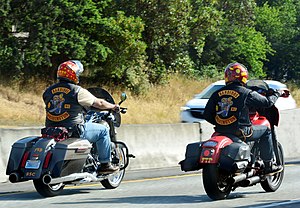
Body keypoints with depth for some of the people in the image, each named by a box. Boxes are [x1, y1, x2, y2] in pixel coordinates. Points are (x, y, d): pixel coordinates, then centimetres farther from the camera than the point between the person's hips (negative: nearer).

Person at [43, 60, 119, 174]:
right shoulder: (77, 91, -10)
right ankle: (105, 164, 11)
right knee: (103, 130, 11)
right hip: (74, 131, -7)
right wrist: (113, 107, 19)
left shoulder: (48, 91, 7)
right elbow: (99, 103, -2)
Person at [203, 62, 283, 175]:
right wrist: (277, 93, 19)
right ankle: (268, 165, 14)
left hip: (220, 131, 6)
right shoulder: (246, 93, -8)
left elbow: (207, 115, 7)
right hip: (240, 131, -6)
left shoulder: (217, 94, 5)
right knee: (265, 130, 14)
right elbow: (267, 102, -1)